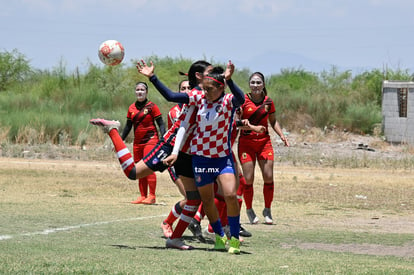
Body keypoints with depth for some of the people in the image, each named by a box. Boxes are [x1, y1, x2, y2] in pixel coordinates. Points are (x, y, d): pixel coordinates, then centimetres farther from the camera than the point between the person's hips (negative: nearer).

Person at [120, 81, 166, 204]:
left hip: (150, 140, -6)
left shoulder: (151, 106, -4)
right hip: (137, 142, 6)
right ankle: (143, 196, 11)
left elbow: (160, 124, -4)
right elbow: (128, 126, 18)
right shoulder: (132, 108, 11)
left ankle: (152, 196, -13)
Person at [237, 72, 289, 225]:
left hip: (264, 142, 3)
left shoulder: (268, 102, 5)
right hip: (246, 142, -3)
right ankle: (249, 210, 13)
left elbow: (273, 121, 17)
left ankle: (267, 210, 13)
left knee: (268, 177, -3)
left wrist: (281, 135, 4)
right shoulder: (243, 101, -5)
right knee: (248, 179, -6)